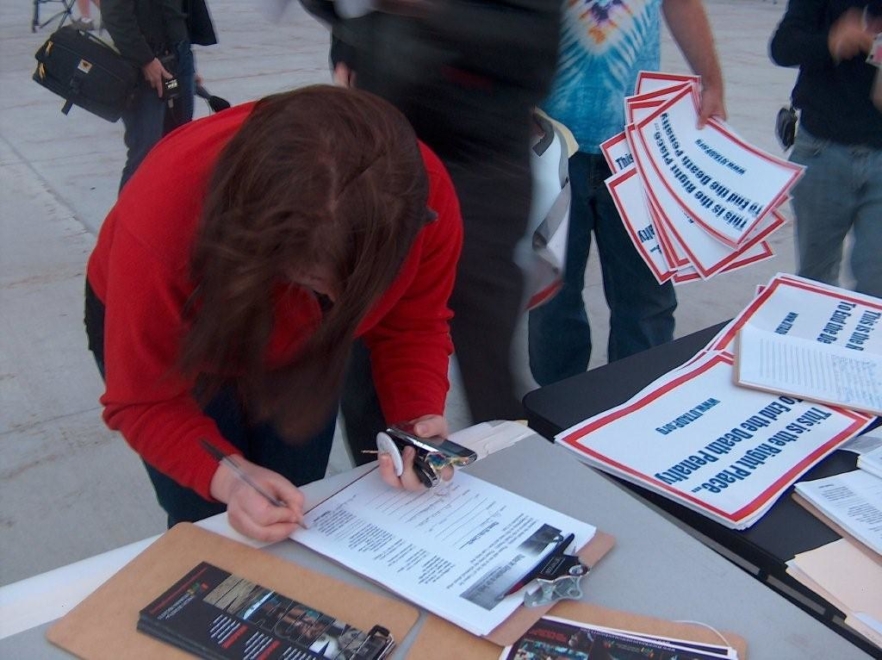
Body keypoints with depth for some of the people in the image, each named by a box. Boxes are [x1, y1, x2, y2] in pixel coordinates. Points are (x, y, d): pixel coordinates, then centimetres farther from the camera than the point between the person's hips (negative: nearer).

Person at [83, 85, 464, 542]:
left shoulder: (421, 199, -33)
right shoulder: (162, 214, -41)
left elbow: (414, 325, -15)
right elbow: (145, 400, -29)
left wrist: (420, 416, -33)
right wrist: (226, 478, -45)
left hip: (297, 349, 3)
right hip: (183, 337, -2)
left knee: (296, 522, 5)